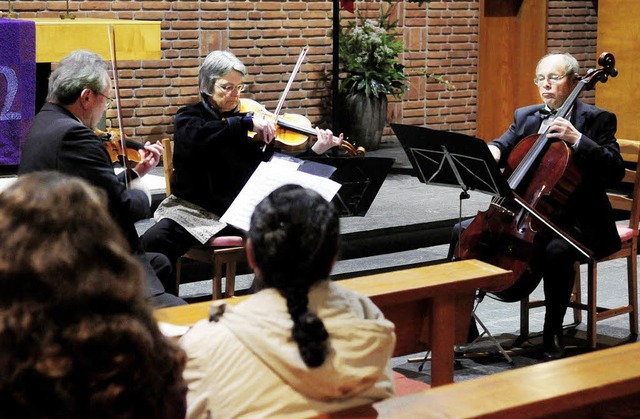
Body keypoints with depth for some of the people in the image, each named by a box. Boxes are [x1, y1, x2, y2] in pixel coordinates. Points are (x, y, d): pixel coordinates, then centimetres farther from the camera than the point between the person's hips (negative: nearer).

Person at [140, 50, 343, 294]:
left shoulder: (249, 123, 10)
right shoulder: (189, 117, 5)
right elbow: (195, 136, -23)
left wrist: (316, 151, -8)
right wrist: (247, 123, -29)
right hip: (194, 209, -2)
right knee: (152, 243, -28)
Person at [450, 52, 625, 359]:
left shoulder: (596, 119, -3)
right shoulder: (525, 116, 15)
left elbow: (615, 171, -14)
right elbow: (502, 147, 3)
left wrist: (576, 139, -24)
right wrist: (492, 152, -21)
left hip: (577, 220, -6)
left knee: (557, 250, -38)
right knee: (463, 232, -9)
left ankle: (552, 332, -18)